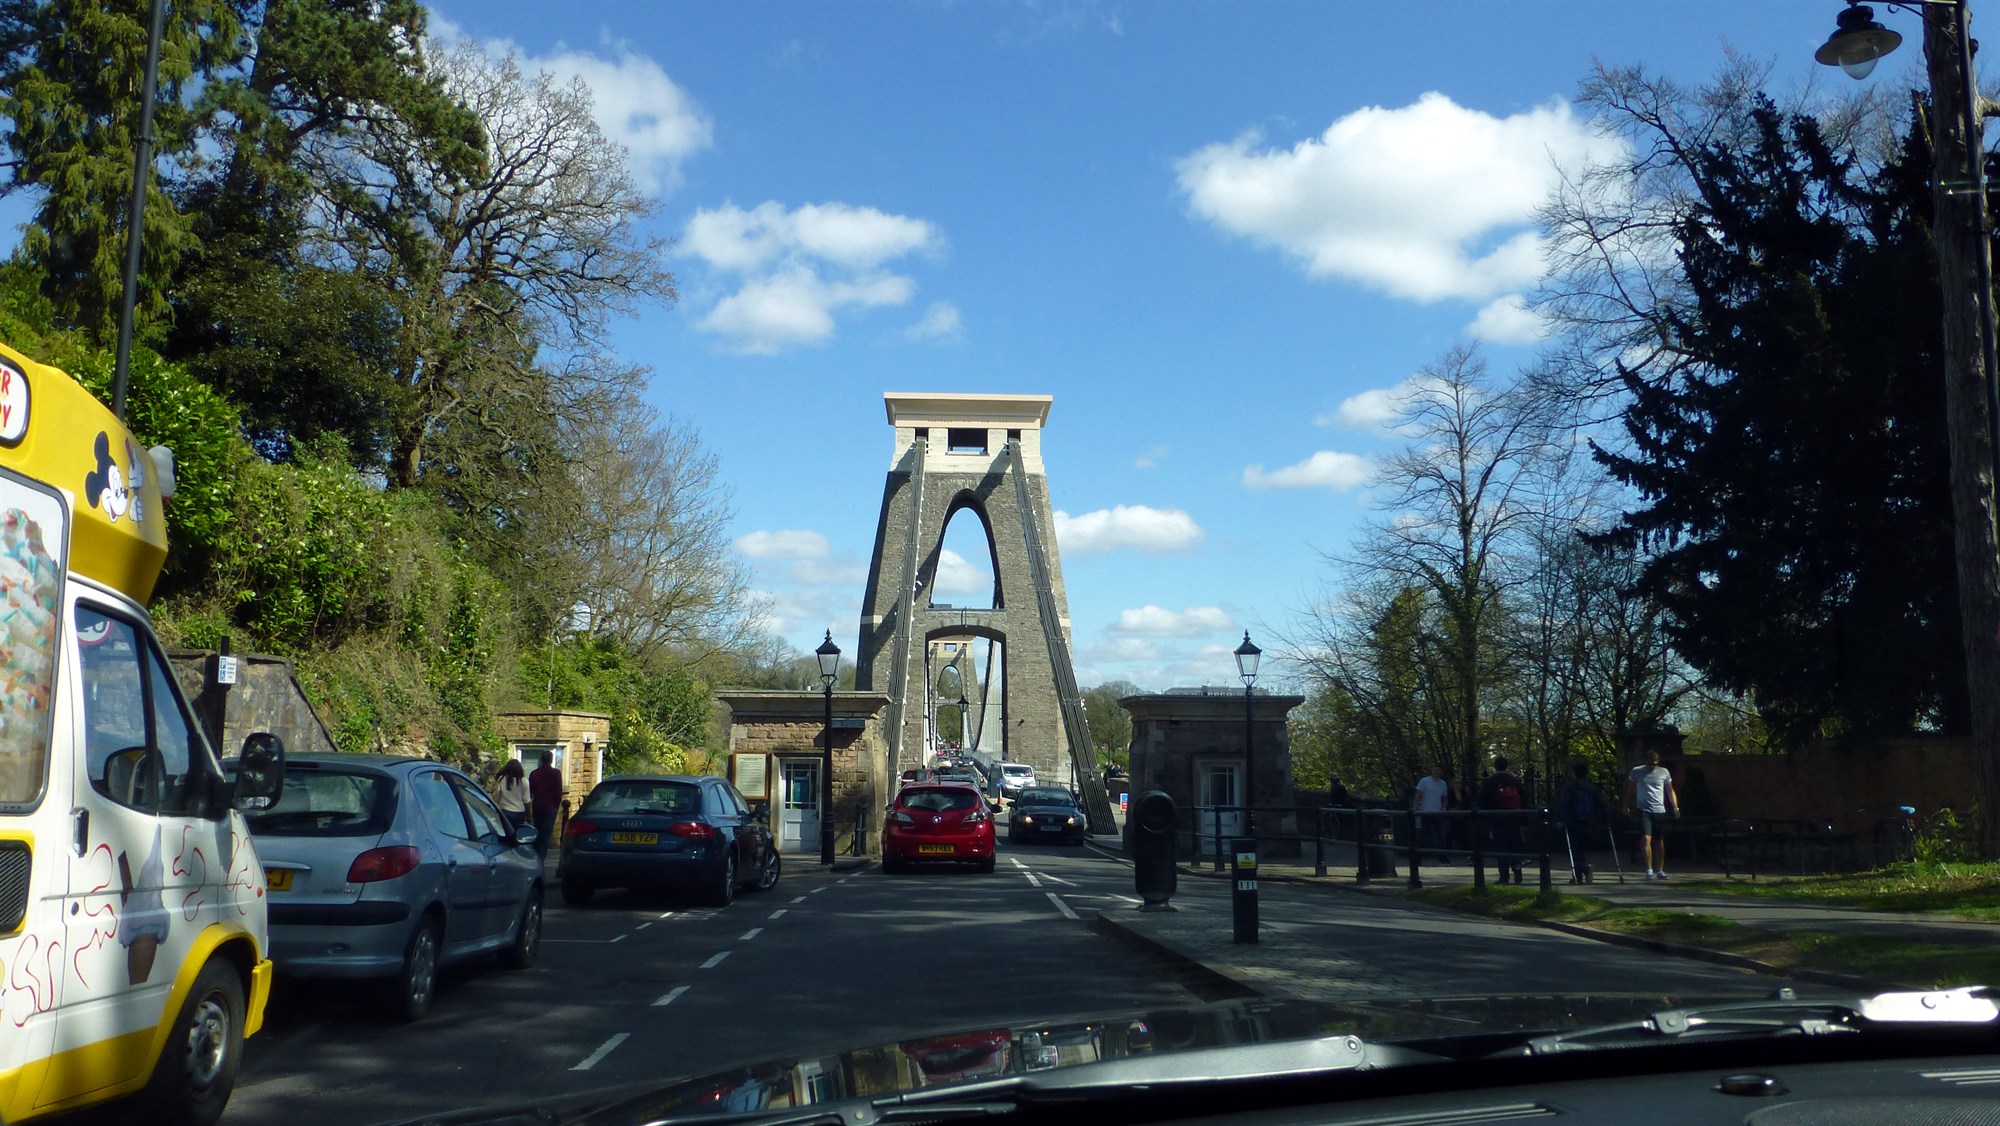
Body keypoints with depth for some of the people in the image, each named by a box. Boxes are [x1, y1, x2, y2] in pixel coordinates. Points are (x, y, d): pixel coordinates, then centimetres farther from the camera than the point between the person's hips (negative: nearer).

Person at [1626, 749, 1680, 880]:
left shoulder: (1664, 772, 5)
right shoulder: (1636, 772, 1)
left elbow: (1670, 791, 12)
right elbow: (1630, 790, 12)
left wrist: (1675, 807, 2)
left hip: (1660, 811, 2)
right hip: (1644, 810, -2)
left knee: (1659, 841, 9)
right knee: (1646, 839, -16)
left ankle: (1660, 870, 19)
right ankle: (1649, 870, -16)